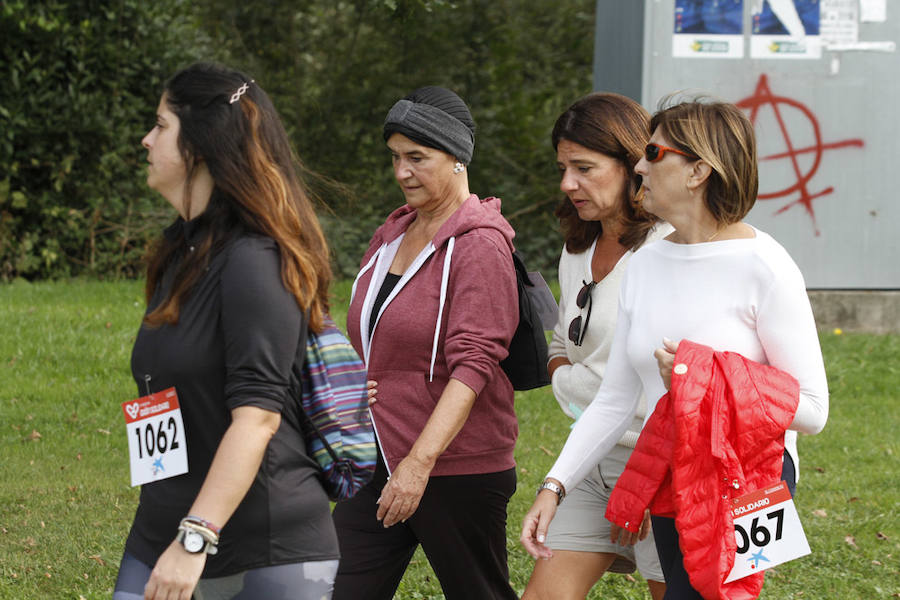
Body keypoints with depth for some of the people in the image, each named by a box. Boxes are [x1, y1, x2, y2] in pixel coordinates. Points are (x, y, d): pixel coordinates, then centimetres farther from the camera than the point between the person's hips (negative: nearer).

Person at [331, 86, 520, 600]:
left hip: (457, 469, -7)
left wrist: (420, 461, -28)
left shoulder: (480, 245, -11)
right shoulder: (391, 236, 13)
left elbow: (473, 364, -20)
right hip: (380, 461, 7)